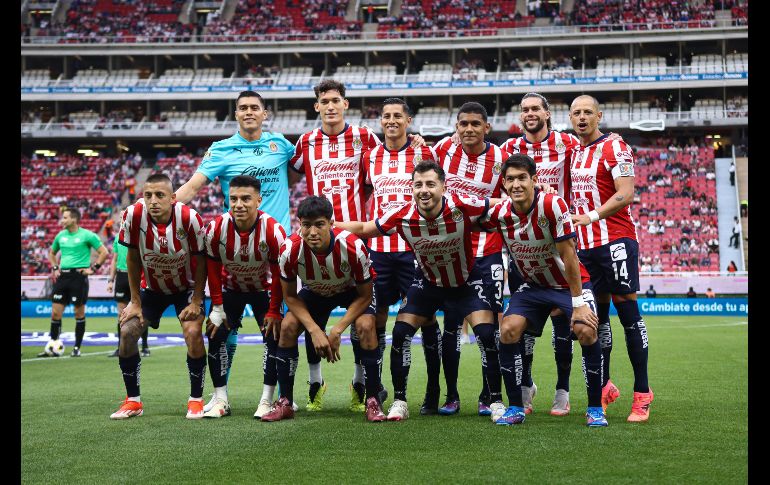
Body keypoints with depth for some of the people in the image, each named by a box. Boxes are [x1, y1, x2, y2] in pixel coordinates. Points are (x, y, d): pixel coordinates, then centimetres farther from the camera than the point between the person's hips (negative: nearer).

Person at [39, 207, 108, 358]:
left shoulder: (87, 235, -6)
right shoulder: (60, 235, 11)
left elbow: (104, 252, -5)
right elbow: (51, 253, 27)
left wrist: (93, 269, -9)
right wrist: (54, 268, 13)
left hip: (79, 276, -5)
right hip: (62, 276, 5)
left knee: (79, 313, 2)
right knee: (55, 313, 1)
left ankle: (77, 348, 10)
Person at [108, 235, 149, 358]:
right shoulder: (118, 237, 13)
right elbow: (115, 260, 17)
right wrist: (111, 280, 13)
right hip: (121, 275, 5)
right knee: (121, 314, 7)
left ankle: (145, 347, 7)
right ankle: (121, 348, 13)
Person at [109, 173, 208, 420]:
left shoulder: (189, 218, -30)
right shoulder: (133, 215, -25)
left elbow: (201, 261, -16)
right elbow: (133, 259, -10)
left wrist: (196, 302, -15)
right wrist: (135, 302, -7)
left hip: (187, 286, -3)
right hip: (151, 287, 3)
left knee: (193, 333, -22)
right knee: (127, 331, -10)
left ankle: (196, 400, -4)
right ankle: (133, 401, 5)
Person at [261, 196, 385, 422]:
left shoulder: (354, 247, -37)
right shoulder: (289, 250, -31)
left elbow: (364, 295, -22)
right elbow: (290, 296, -15)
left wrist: (337, 331, -29)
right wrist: (314, 330, -26)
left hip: (352, 291, -2)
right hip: (315, 292, 2)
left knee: (365, 325, -28)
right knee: (287, 326, -17)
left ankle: (373, 402, -15)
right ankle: (285, 402, -3)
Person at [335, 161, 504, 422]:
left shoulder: (462, 206, -30)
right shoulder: (401, 216, -24)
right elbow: (363, 229, -8)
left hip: (467, 282, -2)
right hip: (428, 283, 2)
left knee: (487, 334, -16)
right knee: (400, 333, -10)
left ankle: (496, 401, 2)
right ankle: (399, 401, 7)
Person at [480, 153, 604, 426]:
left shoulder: (553, 205, -27)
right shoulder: (499, 214, -14)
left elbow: (569, 257, -24)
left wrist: (578, 304, -23)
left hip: (569, 282, -4)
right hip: (532, 285, 4)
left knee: (587, 331, -25)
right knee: (508, 331, -17)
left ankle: (595, 409, -6)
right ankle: (515, 408, -3)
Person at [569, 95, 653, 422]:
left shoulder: (614, 148, -6)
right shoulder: (573, 153, 16)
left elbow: (625, 194, -14)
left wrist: (590, 217, -19)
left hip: (615, 240, -7)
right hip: (585, 245, 7)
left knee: (627, 312, -5)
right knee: (596, 315, 9)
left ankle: (642, 393, -1)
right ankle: (604, 387, 18)